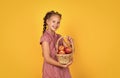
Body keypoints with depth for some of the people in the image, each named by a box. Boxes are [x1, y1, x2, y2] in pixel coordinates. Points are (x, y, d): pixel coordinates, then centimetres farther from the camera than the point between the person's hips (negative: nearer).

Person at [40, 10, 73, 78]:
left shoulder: (58, 36, 7)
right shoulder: (45, 37, -12)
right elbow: (47, 58, -16)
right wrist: (62, 65, -20)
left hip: (62, 69, 6)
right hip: (51, 69, -6)